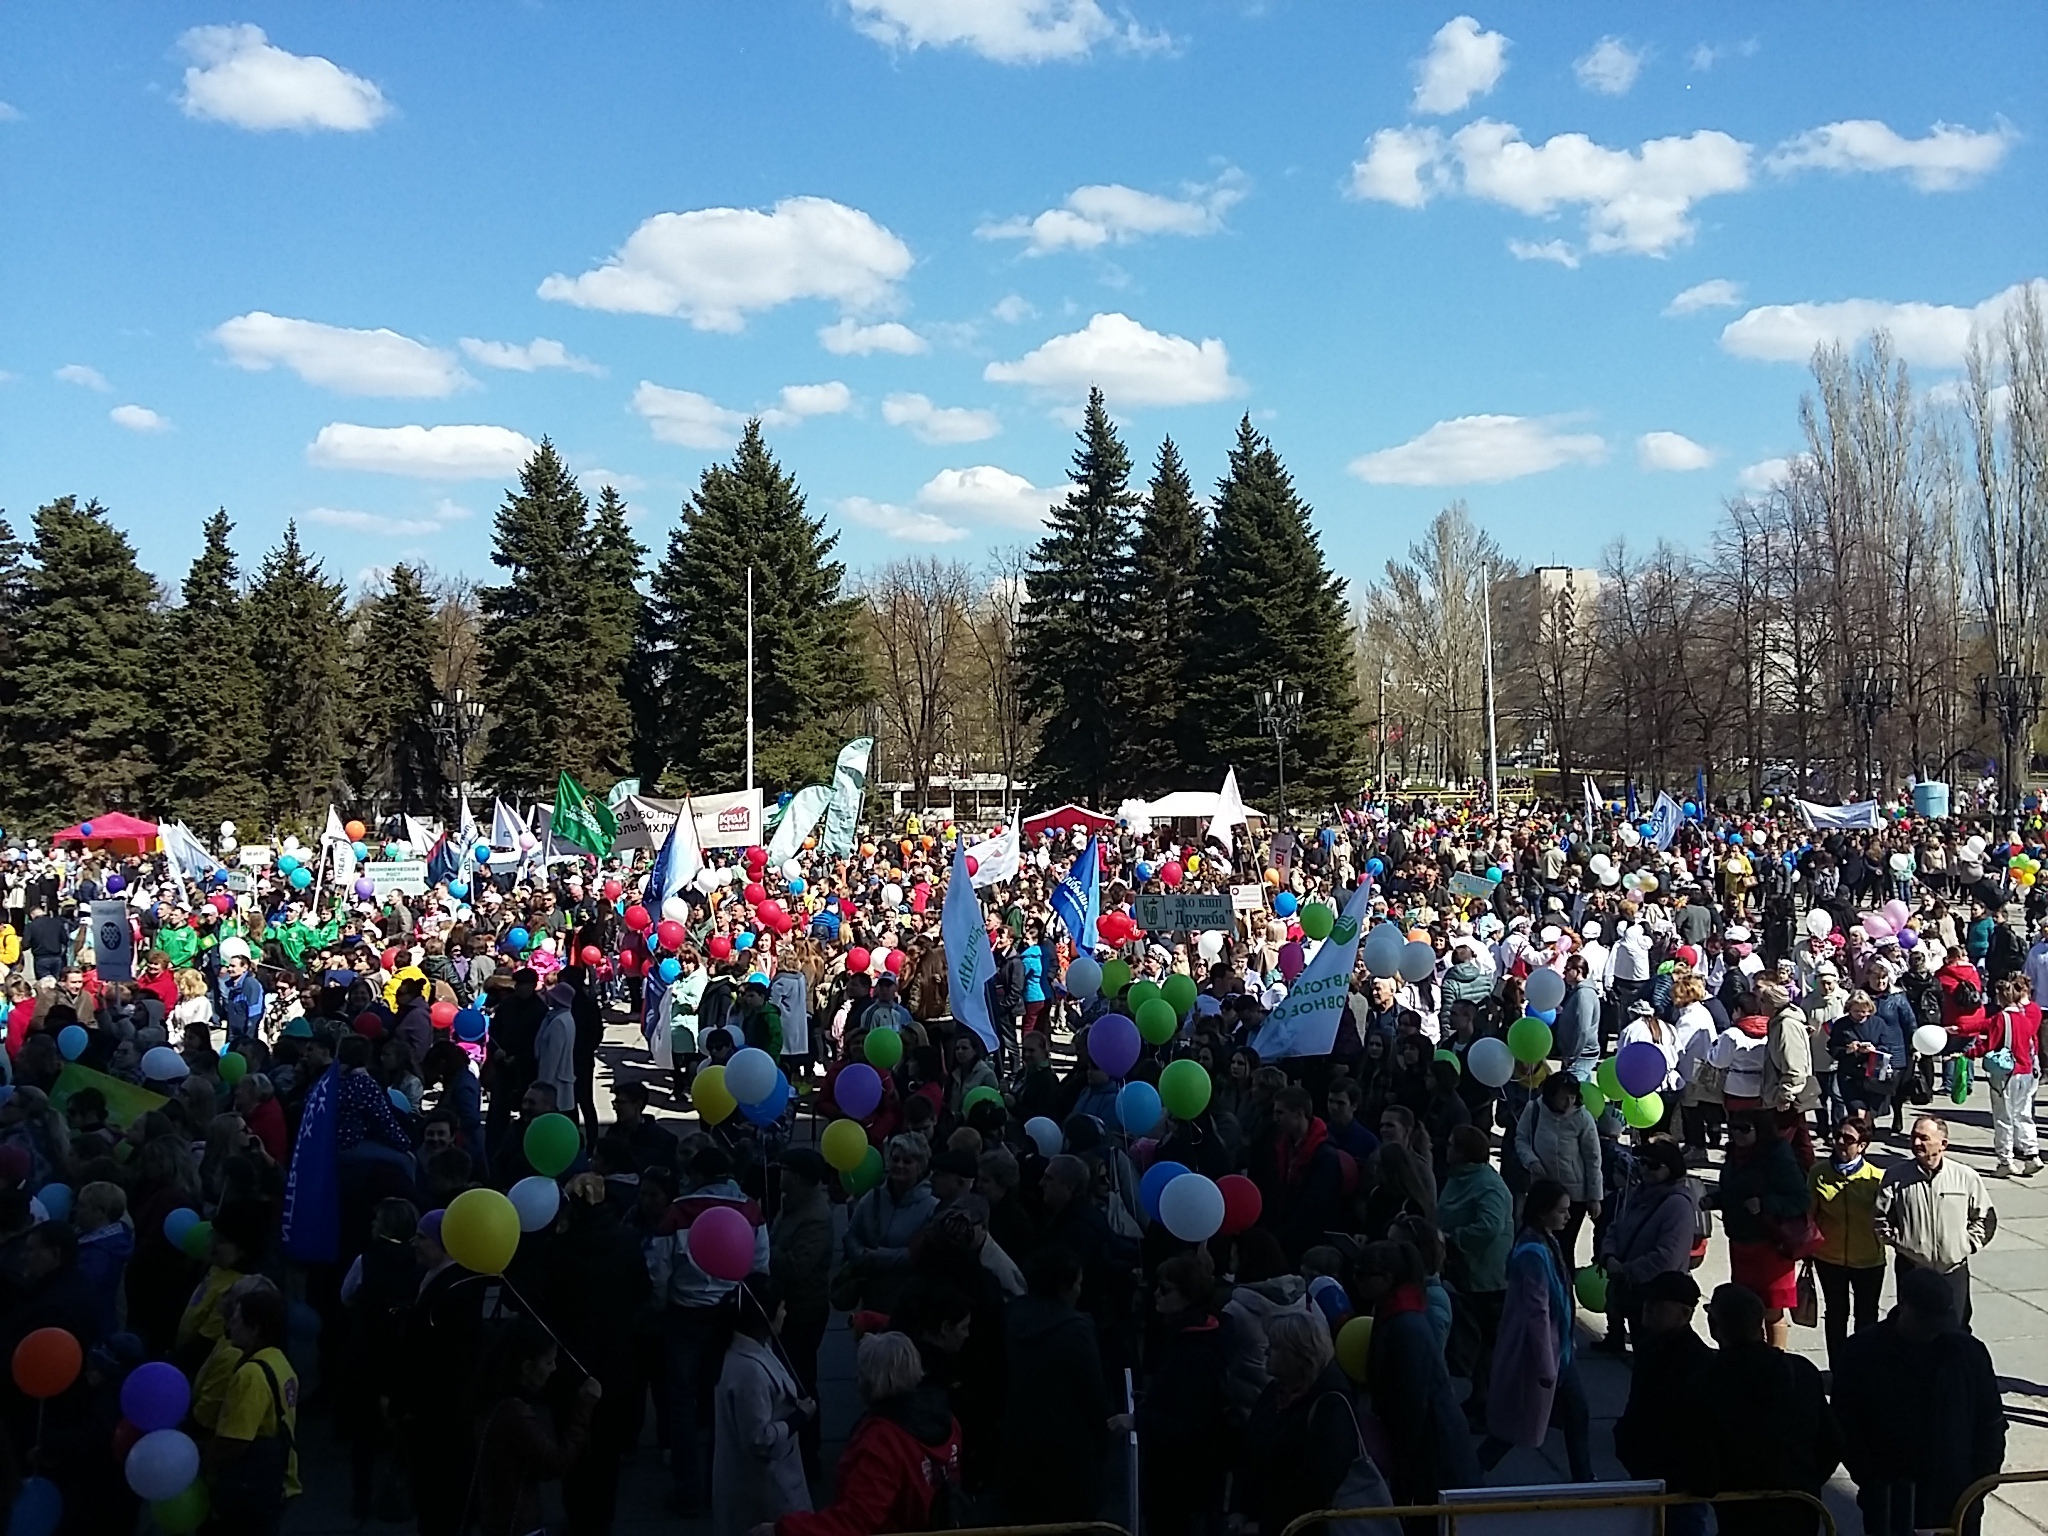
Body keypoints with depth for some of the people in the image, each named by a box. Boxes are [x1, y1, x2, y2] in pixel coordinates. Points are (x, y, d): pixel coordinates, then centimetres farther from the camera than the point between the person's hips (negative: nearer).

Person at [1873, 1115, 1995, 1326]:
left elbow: (1985, 1217, 9)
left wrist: (1969, 1244, 1)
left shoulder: (1966, 1177, -5)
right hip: (1911, 1269, 0)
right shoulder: (1896, 1176, -5)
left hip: (1954, 1271, 0)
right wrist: (1894, 1239, -2)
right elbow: (1879, 1216, 6)